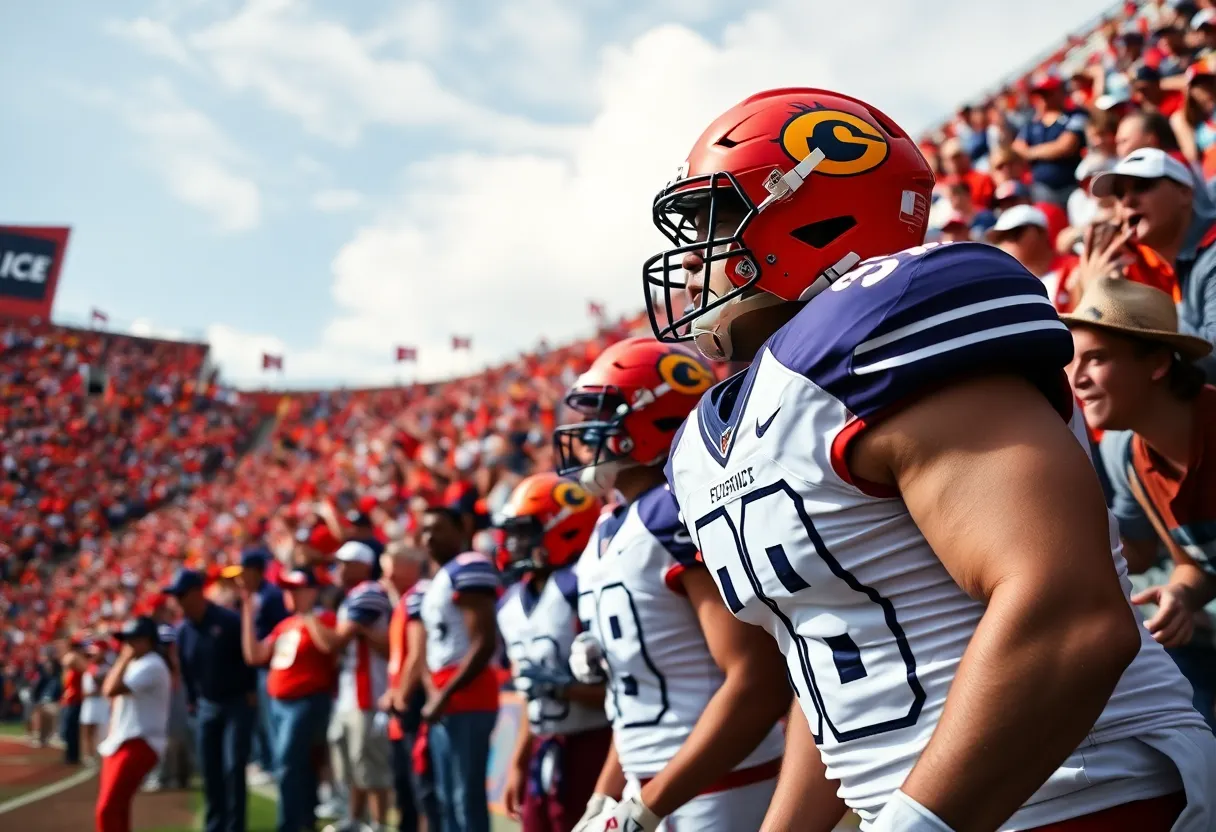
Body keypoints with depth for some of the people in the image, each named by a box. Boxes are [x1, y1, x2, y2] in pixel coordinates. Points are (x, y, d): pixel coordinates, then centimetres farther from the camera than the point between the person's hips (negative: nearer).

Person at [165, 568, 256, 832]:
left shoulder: (229, 621, -17)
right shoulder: (183, 630, 2)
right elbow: (186, 669, 14)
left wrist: (251, 691, -11)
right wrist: (191, 700, 14)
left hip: (237, 704, -6)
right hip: (206, 707, 6)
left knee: (233, 768, -9)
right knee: (209, 771, 8)